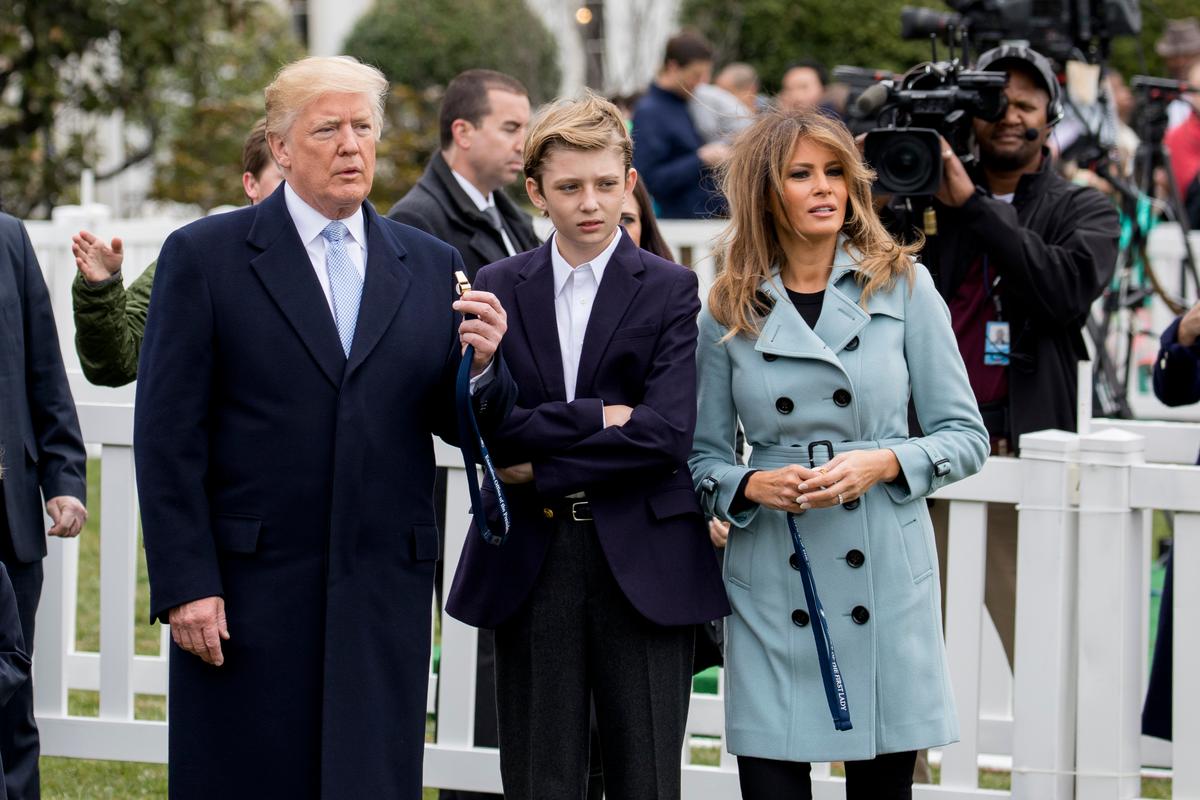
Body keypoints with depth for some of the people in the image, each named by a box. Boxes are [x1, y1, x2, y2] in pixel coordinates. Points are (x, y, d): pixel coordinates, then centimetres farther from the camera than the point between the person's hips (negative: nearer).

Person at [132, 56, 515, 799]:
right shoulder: (204, 257, 0)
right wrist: (184, 584, -11)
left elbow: (467, 425, 12)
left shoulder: (432, 266, 11)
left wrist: (481, 367, -11)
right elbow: (167, 436, -4)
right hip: (249, 591, -3)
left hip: (385, 593, 3)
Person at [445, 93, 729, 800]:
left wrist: (540, 471, -8)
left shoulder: (671, 291, 1)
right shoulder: (498, 288, 8)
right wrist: (595, 417, -12)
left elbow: (667, 435, -11)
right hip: (530, 563, 2)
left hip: (643, 568, -2)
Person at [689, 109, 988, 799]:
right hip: (771, 581, 0)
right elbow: (703, 458, 11)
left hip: (886, 578, 0)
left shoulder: (903, 287, 3)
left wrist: (882, 463, -13)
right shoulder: (729, 313, 6)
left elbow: (965, 435, 3)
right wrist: (751, 485, -10)